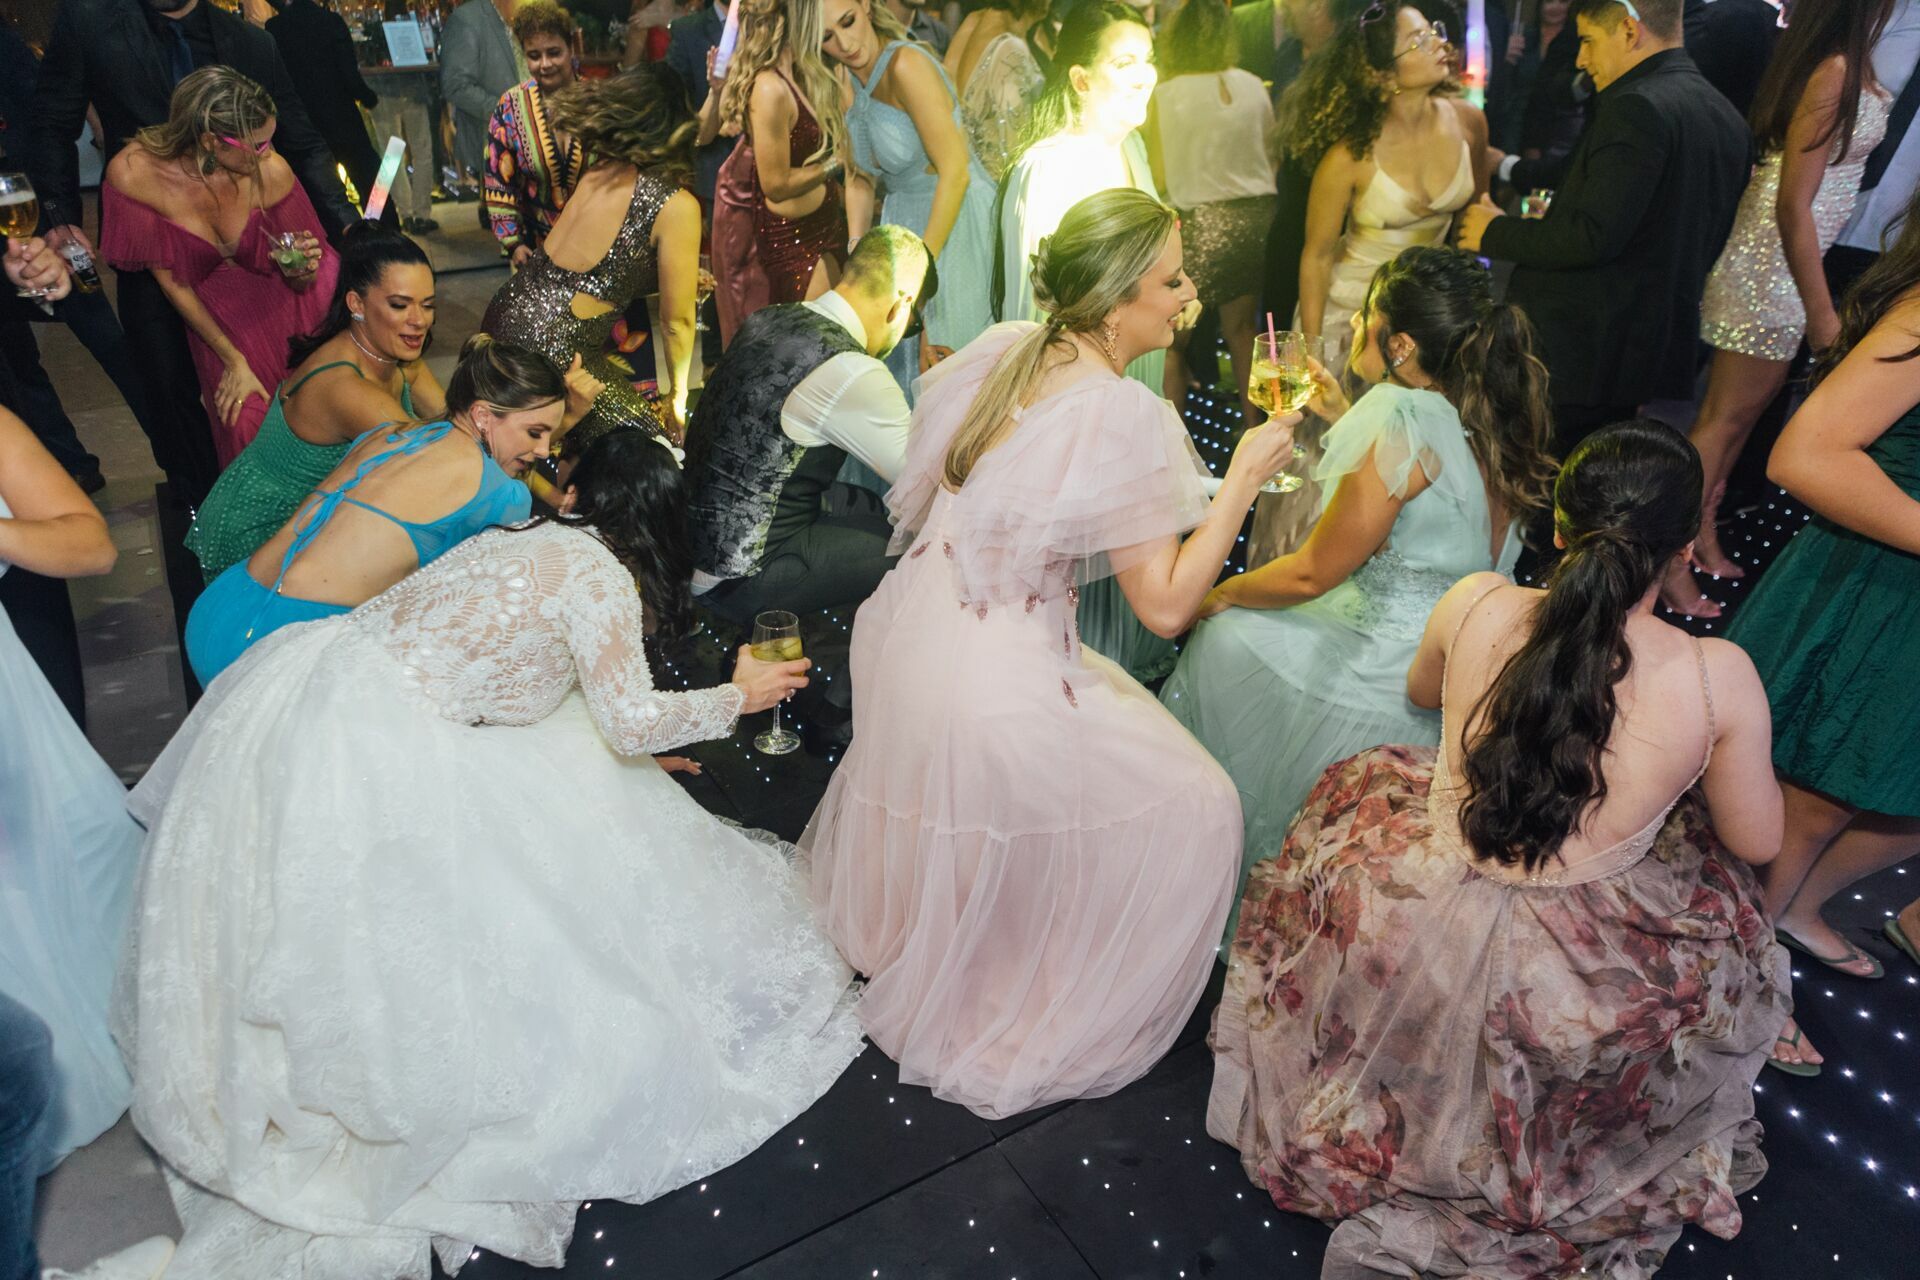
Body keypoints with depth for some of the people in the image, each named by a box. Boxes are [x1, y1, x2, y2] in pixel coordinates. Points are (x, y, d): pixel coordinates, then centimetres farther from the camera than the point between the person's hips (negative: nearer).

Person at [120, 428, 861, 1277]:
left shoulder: (520, 542, 17)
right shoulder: (600, 575, -9)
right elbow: (631, 719, -7)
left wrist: (638, 751, 34)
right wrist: (738, 696, 7)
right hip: (372, 750, -9)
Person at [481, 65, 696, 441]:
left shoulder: (600, 170, 9)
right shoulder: (678, 206, -13)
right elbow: (676, 321, -6)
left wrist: (681, 276, 37)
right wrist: (676, 399, 9)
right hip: (553, 352, -8)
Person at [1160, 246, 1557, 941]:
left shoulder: (1402, 421, -25)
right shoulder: (1485, 422, 0)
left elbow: (1315, 572, -19)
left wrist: (1219, 595, -2)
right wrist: (1344, 419, 16)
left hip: (1399, 676, -9)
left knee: (1226, 639, 10)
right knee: (1253, 619, 23)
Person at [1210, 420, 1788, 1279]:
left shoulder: (1476, 605, -12)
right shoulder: (1720, 676, -16)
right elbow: (1758, 842, 1)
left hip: (1415, 943, 1)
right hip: (1575, 994, 0)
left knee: (1359, 786, 30)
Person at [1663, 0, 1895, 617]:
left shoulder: (1848, 63, 8)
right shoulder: (1835, 70, -20)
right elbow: (1793, 204, -21)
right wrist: (1821, 311, -18)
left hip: (1780, 263, 9)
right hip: (1773, 268, -9)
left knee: (1744, 410, 16)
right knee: (1725, 419, -2)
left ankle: (1703, 535, 29)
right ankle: (1673, 565, 8)